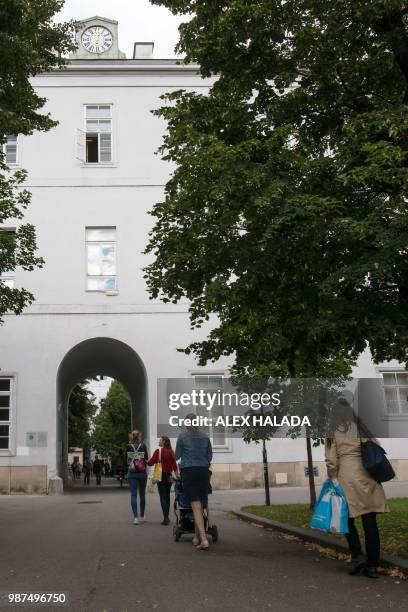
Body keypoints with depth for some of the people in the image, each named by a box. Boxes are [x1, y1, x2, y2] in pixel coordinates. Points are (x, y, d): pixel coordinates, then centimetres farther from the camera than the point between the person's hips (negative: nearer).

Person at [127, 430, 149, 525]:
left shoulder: (128, 446, -4)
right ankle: (142, 516, 23)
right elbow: (146, 458, -2)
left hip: (131, 473, 0)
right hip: (142, 473, 0)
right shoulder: (143, 445, -6)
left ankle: (135, 517, -12)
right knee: (142, 494, 13)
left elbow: (126, 459, 3)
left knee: (133, 495, 0)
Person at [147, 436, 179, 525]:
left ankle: (165, 517, -13)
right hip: (169, 476, 5)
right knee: (167, 496, 16)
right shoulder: (171, 452, 6)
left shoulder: (158, 451, -10)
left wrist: (145, 461, 9)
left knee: (162, 497, -5)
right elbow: (174, 465, 5)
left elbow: (151, 462, -10)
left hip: (161, 475, -5)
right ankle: (167, 517, 24)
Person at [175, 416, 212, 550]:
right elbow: (210, 456, 14)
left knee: (196, 507, -7)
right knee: (200, 506, 13)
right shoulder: (205, 437, 9)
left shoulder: (182, 436, -1)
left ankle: (203, 539, -18)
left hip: (188, 472, -3)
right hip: (203, 472, 3)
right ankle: (197, 537, 22)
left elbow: (177, 456, 7)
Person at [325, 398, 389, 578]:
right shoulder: (363, 429, 11)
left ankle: (357, 556, -2)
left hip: (347, 477, -3)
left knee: (348, 518, 11)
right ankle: (372, 565, 6)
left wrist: (331, 480, 8)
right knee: (370, 522, 4)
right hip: (368, 477, 3)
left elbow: (331, 461, -3)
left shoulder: (333, 433, 2)